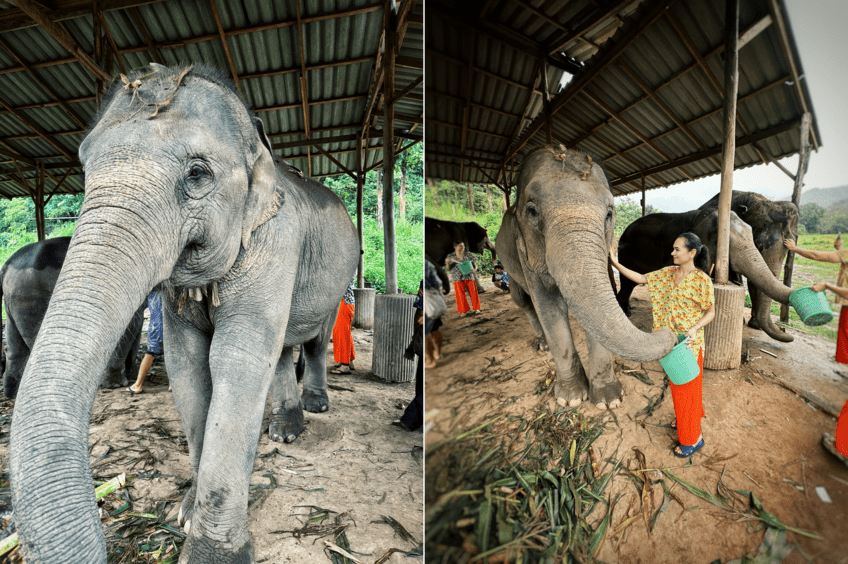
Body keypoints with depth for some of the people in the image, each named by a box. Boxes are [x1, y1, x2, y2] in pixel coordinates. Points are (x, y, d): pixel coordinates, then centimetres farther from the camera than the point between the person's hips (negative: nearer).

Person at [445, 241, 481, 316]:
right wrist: (447, 262, -16)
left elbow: (474, 264, 9)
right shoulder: (450, 256, 3)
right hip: (458, 278, -1)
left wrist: (475, 269, -13)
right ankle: (463, 310, 11)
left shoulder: (469, 255, 5)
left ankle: (476, 308, 17)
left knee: (473, 292, 1)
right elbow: (448, 268, 3)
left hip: (469, 277, 1)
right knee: (460, 295, -1)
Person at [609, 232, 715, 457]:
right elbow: (641, 279, 3)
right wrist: (615, 263, -5)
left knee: (686, 386, 3)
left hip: (689, 342, -7)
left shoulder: (702, 279, -16)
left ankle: (693, 438, 18)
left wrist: (695, 328, -27)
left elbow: (711, 312, -10)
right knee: (677, 382, 21)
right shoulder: (668, 273, 2)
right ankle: (685, 419, 43)